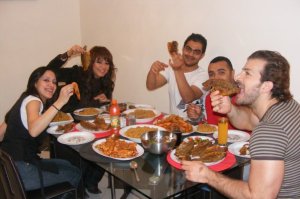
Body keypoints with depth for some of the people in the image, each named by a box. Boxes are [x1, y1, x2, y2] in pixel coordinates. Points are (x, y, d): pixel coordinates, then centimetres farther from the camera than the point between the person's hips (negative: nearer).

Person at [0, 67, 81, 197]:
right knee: (74, 174, -2)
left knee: (67, 165, 19)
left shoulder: (26, 100, 17)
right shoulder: (32, 100, -12)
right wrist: (60, 102, -39)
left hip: (12, 164, 9)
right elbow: (33, 131, -35)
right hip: (18, 169, -9)